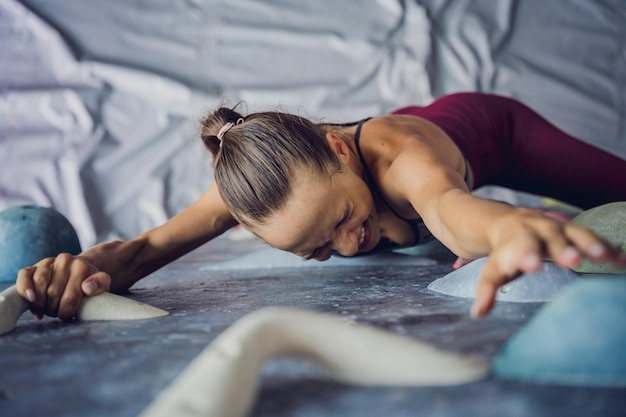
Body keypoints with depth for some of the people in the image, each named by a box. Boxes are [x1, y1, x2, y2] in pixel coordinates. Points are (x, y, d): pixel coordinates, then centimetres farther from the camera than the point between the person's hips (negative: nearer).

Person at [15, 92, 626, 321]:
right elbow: (154, 242, -44)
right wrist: (93, 264, -65)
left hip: (492, 127, -3)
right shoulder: (261, 177, -37)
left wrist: (503, 228, -95)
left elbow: (445, 203, -73)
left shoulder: (400, 155, -50)